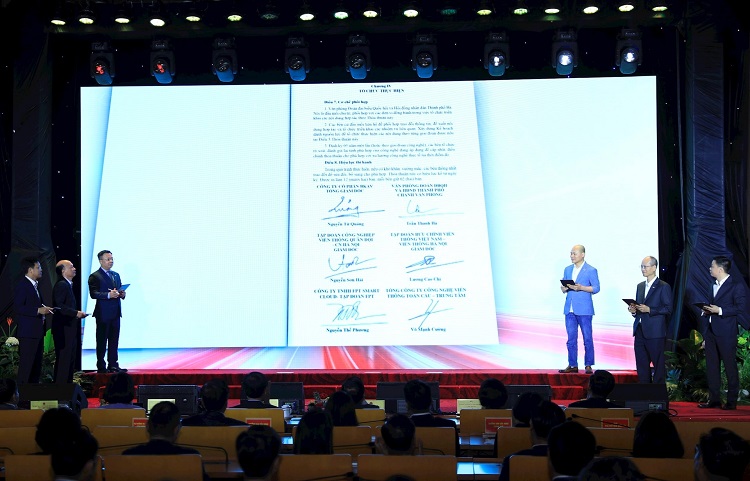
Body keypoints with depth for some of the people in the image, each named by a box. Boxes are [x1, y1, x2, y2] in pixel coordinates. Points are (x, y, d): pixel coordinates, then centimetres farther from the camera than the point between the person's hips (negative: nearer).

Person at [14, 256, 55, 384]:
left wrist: (44, 309, 8)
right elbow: (18, 307, -19)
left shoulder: (35, 285, 17)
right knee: (26, 364, -8)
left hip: (37, 331, 10)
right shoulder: (22, 285, -11)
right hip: (28, 332, -10)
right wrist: (38, 310, -22)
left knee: (37, 365, 13)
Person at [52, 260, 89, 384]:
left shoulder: (68, 284, 17)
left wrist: (78, 313, 10)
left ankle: (68, 384, 20)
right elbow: (59, 306, -22)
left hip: (70, 328, 10)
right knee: (64, 359, -8)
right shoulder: (61, 285, -13)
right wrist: (76, 313, -19)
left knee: (71, 358, 14)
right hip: (64, 328, -10)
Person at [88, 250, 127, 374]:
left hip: (115, 313, 7)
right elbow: (93, 294, -15)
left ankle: (113, 365, 15)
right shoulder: (95, 276, -5)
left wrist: (122, 294, 0)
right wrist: (108, 295, -26)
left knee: (114, 340, 9)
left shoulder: (116, 275, 18)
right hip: (103, 313, -7)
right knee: (102, 341, -1)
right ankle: (101, 367, 4)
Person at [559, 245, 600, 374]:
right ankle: (572, 365, 11)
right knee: (571, 338, 6)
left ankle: (588, 365, 5)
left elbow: (596, 288, -6)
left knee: (587, 338, -1)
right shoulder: (567, 269, 16)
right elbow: (563, 288, 18)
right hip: (569, 309, 5)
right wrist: (564, 288, -5)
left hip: (584, 309, -5)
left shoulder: (591, 270, -1)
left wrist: (581, 288, -18)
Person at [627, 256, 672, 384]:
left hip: (655, 332, -7)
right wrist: (633, 310, 2)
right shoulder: (640, 286, 18)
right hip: (640, 331, 7)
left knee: (658, 364, -1)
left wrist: (649, 310, -19)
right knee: (641, 365, 9)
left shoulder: (663, 287, -5)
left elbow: (668, 309, -10)